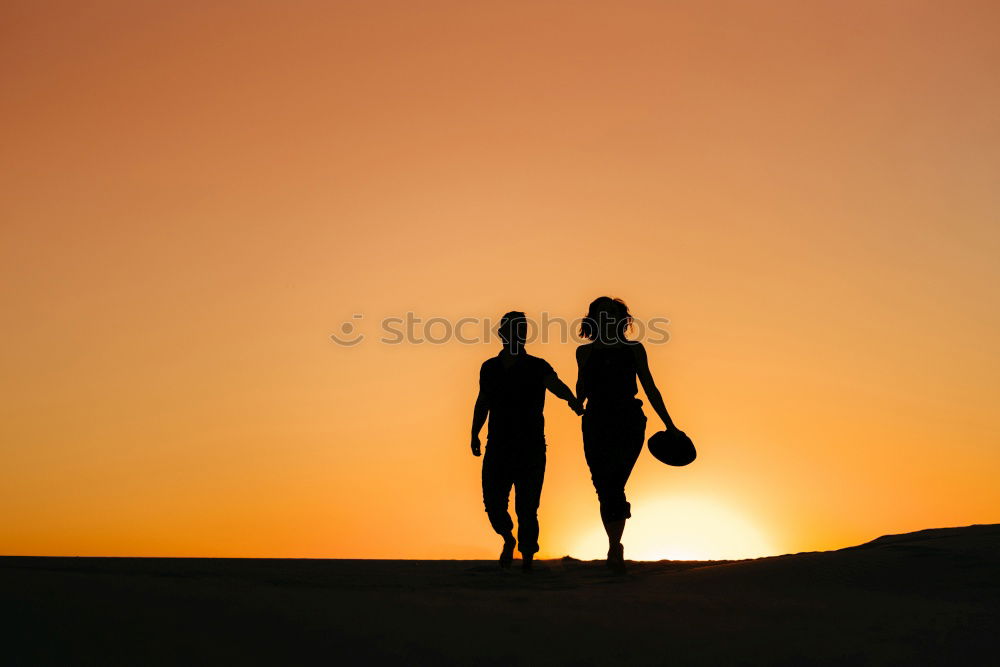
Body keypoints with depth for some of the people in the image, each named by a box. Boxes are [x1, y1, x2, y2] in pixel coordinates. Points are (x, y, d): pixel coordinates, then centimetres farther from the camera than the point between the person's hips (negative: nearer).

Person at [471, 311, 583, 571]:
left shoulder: (537, 367, -1)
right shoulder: (489, 368, 9)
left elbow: (557, 385, -19)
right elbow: (482, 403, 19)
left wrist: (573, 401, -39)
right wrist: (475, 433, 12)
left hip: (530, 448, -2)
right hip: (497, 446, 3)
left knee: (526, 505, -5)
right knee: (493, 501, -1)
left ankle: (527, 555, 14)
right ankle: (508, 539, 29)